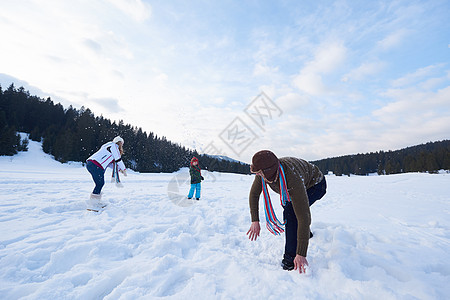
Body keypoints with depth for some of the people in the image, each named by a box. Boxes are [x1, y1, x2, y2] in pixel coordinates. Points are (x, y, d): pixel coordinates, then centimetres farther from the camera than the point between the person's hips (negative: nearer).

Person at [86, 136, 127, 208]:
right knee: (100, 183, -3)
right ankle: (93, 201, 1)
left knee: (100, 183, 15)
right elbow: (118, 159, -4)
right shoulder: (113, 146, -1)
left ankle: (96, 201, 21)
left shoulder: (109, 146, 28)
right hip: (96, 166, -10)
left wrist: (119, 169, 24)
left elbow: (110, 163, 30)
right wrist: (124, 169, 6)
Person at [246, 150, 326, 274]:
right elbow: (254, 193, -13)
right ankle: (307, 234, 53)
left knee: (291, 212, -27)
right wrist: (255, 221, -18)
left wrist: (301, 254, -42)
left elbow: (304, 218, -45)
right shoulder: (265, 170, -28)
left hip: (315, 186, -7)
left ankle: (291, 258, -10)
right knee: (288, 208, 23)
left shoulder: (293, 181, -47)